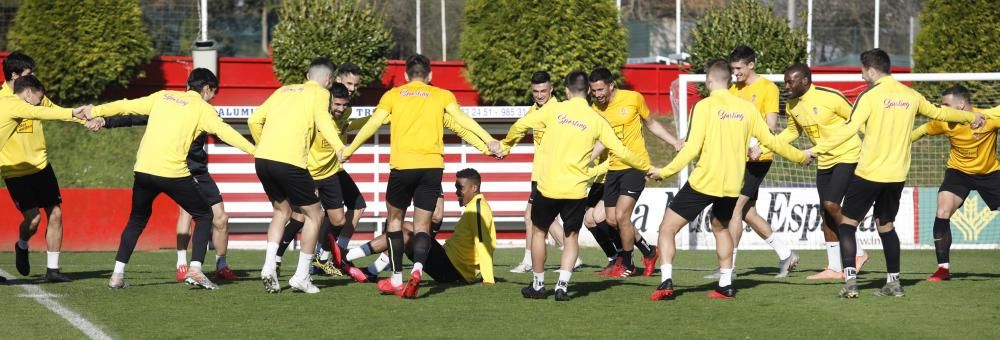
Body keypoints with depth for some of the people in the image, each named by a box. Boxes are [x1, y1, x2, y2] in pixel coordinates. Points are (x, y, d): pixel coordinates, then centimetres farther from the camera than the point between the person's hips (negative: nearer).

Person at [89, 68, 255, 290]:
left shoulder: (163, 97, 17)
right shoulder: (202, 108, 4)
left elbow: (125, 106, 20)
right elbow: (224, 131, -9)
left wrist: (94, 112, 31)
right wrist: (254, 150, -10)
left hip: (144, 170, 4)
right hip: (174, 172, -4)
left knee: (137, 219, 23)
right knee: (204, 215, 13)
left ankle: (117, 275, 14)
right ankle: (195, 270, -2)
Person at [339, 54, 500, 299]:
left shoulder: (393, 95, 12)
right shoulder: (442, 96, 12)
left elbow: (372, 124, 6)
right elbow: (461, 119, 0)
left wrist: (349, 150, 12)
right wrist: (488, 141, -3)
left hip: (402, 165, 0)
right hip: (432, 166, 0)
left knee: (395, 217, 18)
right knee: (422, 225, 5)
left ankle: (397, 278, 15)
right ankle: (417, 268, -23)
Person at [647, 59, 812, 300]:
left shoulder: (704, 106, -9)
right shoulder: (746, 108, 5)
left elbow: (692, 148, -15)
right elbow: (770, 141, 12)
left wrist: (665, 172, -9)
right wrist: (802, 157, 26)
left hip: (703, 181, -5)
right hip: (732, 185, 5)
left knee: (667, 228, 4)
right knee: (721, 228, 29)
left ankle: (666, 282, -11)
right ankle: (726, 285, 20)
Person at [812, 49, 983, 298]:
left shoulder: (870, 96, -10)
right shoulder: (910, 96, 8)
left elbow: (850, 129, -19)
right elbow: (938, 112, 23)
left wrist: (817, 150, -16)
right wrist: (972, 117, 40)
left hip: (869, 173, -6)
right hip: (897, 175, 6)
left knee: (847, 222, 3)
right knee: (886, 225, 20)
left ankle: (850, 280, -10)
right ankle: (894, 282, 16)